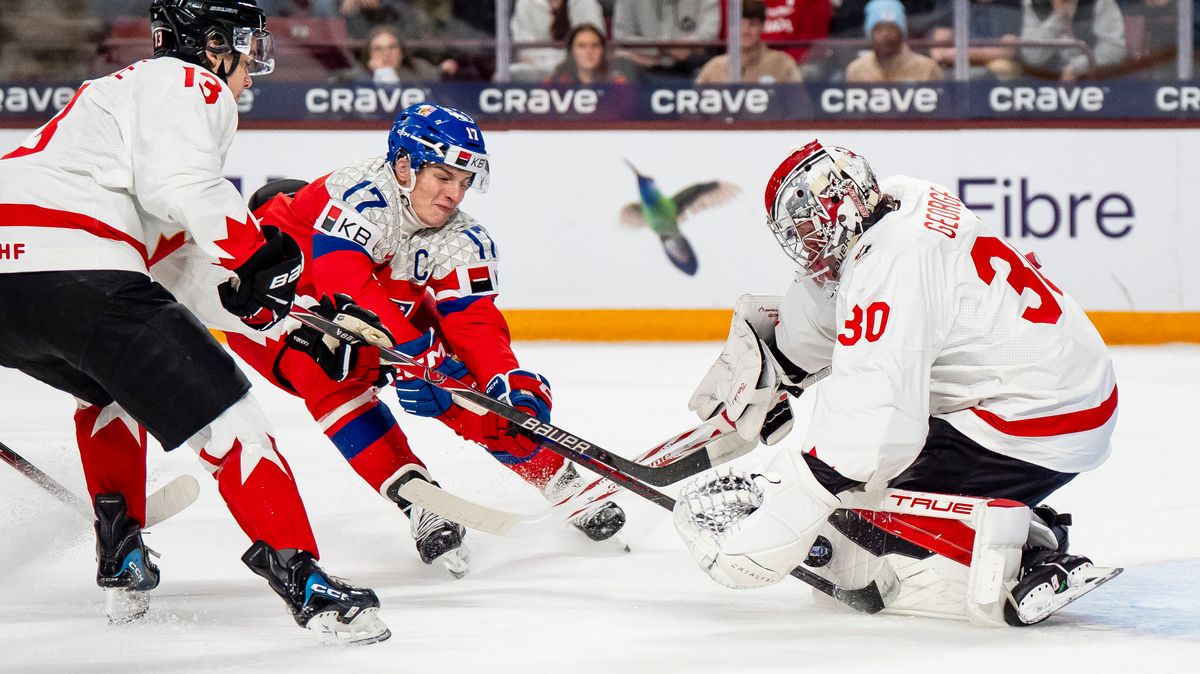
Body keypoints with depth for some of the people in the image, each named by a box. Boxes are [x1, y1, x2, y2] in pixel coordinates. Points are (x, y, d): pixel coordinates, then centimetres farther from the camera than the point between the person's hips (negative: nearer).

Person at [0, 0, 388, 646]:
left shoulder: (126, 86, 34)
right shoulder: (190, 85, 5)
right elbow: (180, 185, -15)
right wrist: (258, 253, -7)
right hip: (76, 272, -10)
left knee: (108, 384, 36)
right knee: (222, 410, -6)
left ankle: (119, 554, 31)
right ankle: (301, 579, -12)